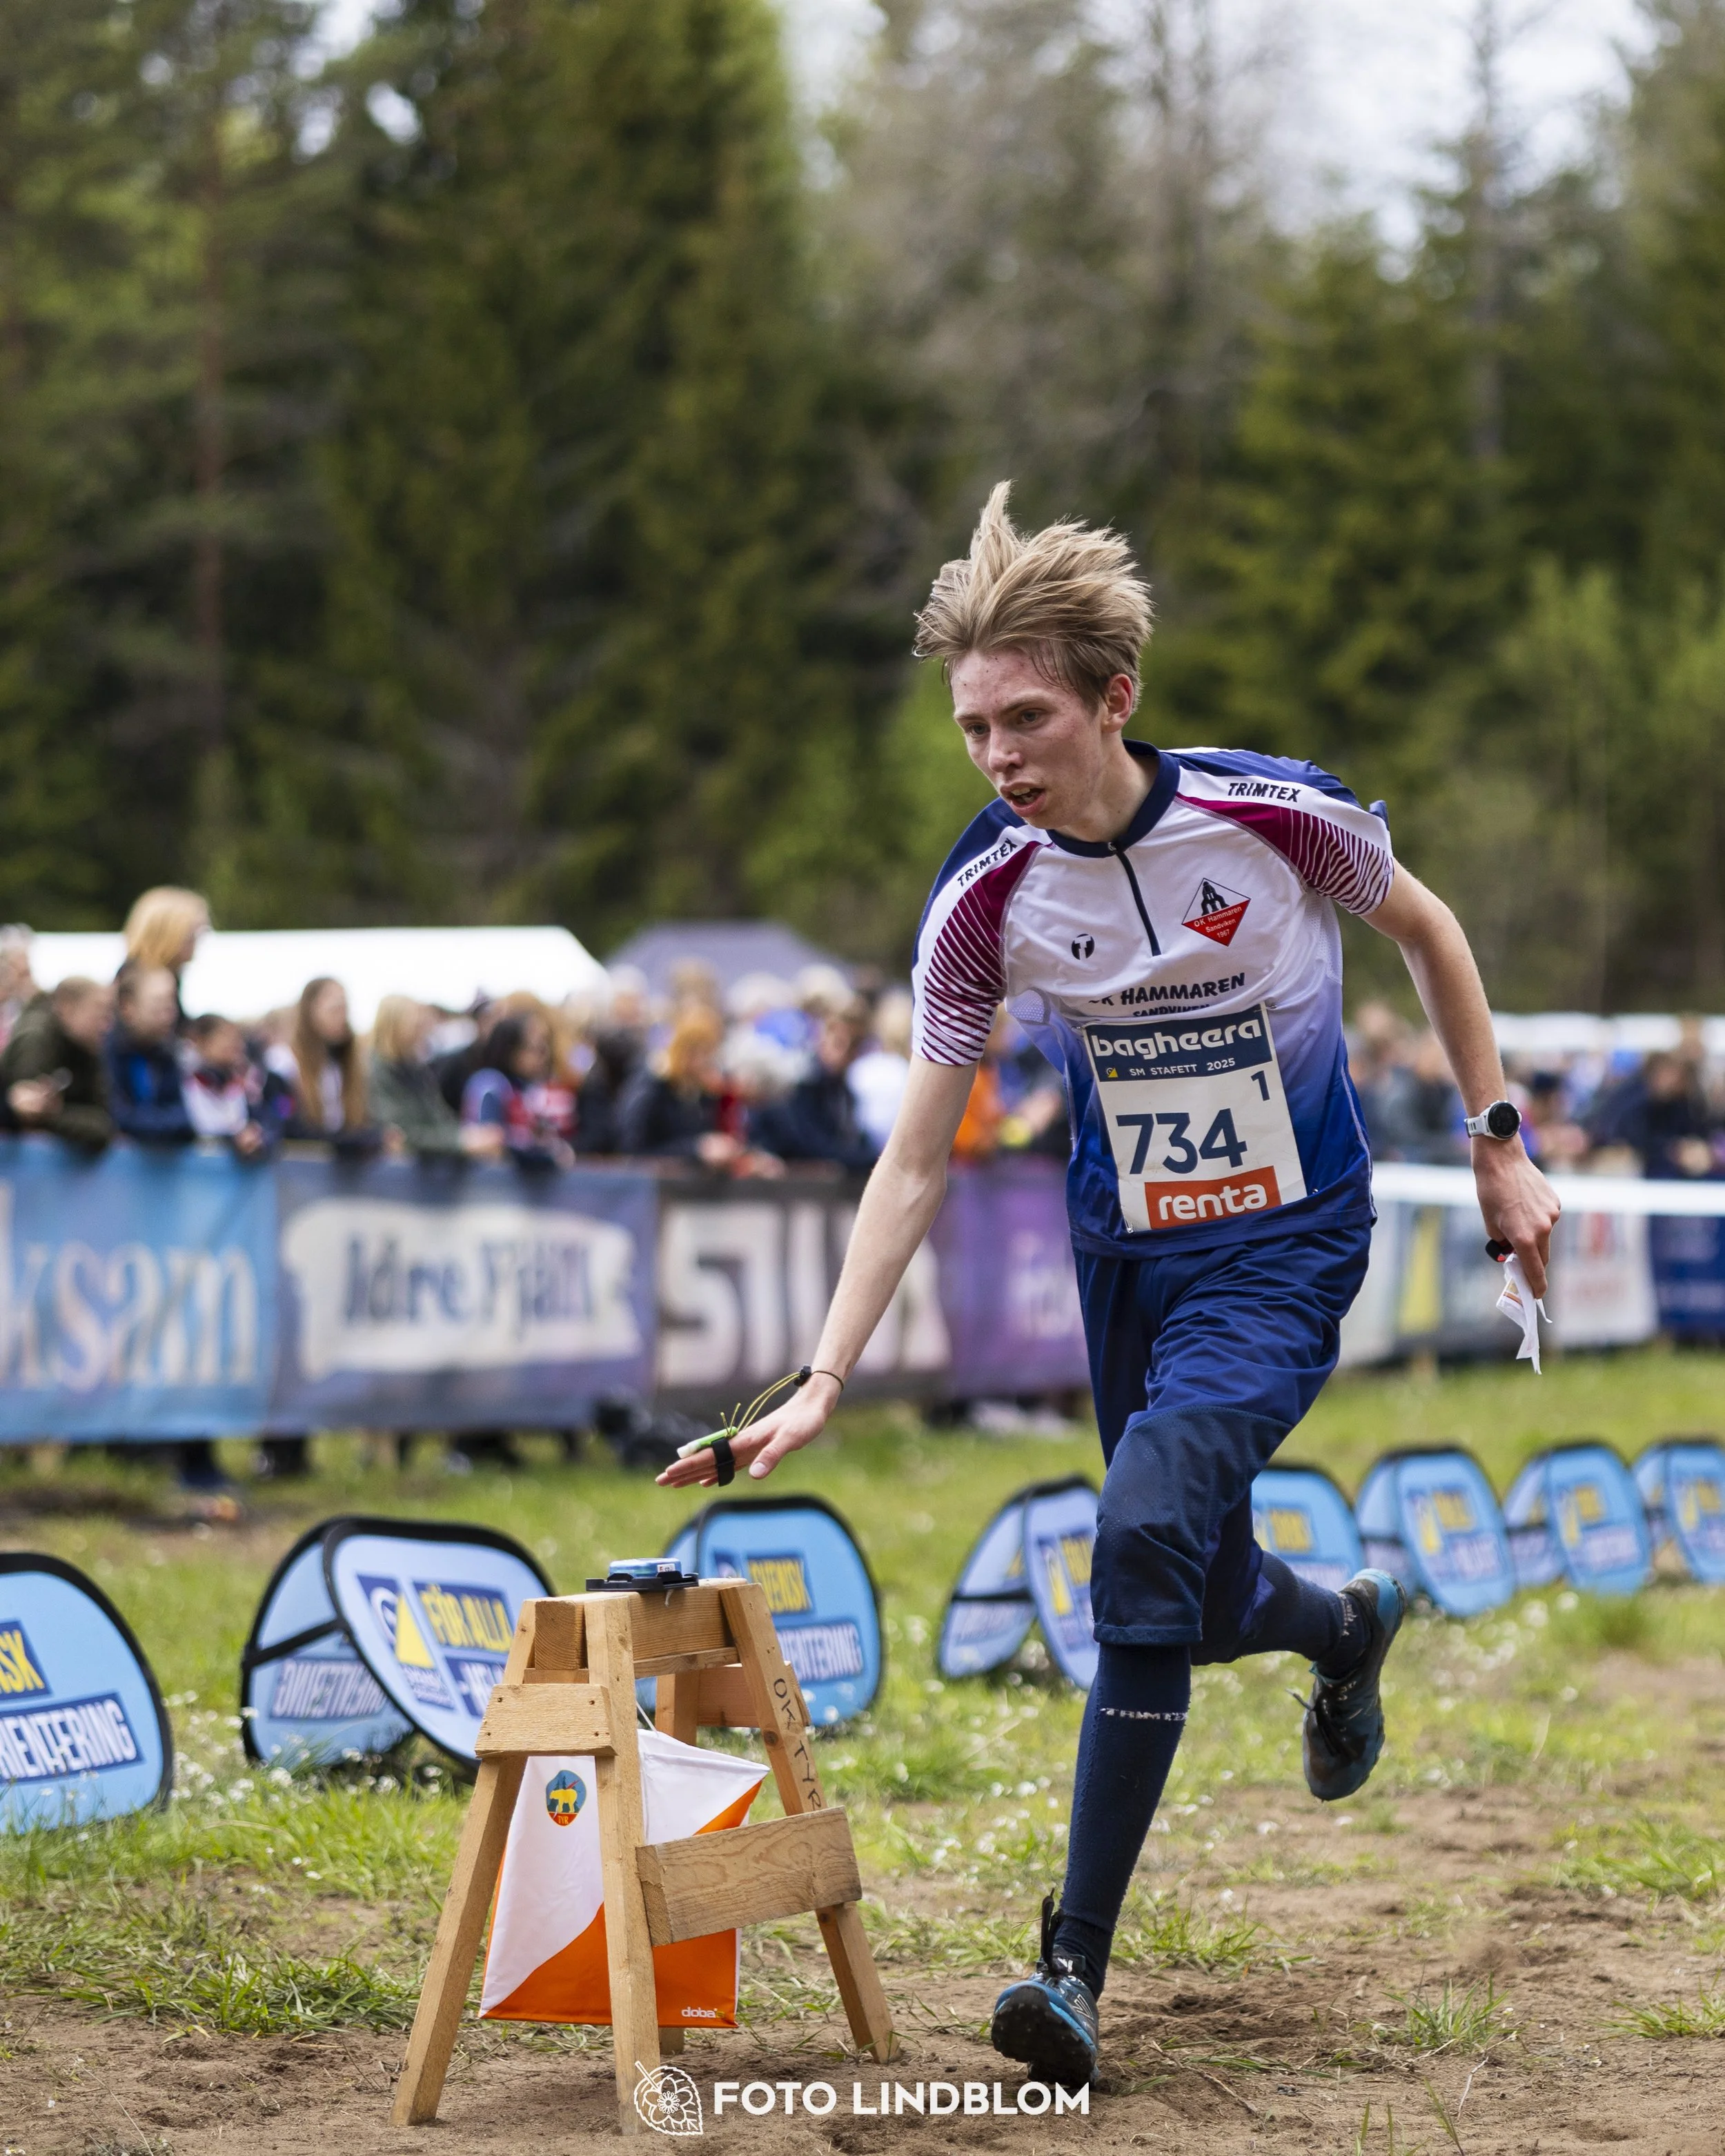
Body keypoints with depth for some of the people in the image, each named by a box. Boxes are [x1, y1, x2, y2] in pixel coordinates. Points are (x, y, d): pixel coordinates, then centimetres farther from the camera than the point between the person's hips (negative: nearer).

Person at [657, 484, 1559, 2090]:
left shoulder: (1278, 815, -19)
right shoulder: (983, 899, -13)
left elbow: (1427, 932, 3)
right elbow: (915, 1162, -10)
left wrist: (1499, 1145, 4)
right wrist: (823, 1382, -18)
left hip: (1283, 1248, -4)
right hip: (1123, 1249, 4)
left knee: (1147, 1535, -23)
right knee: (1197, 1596, 12)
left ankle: (1078, 1961, -17)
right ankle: (1351, 1626, 52)